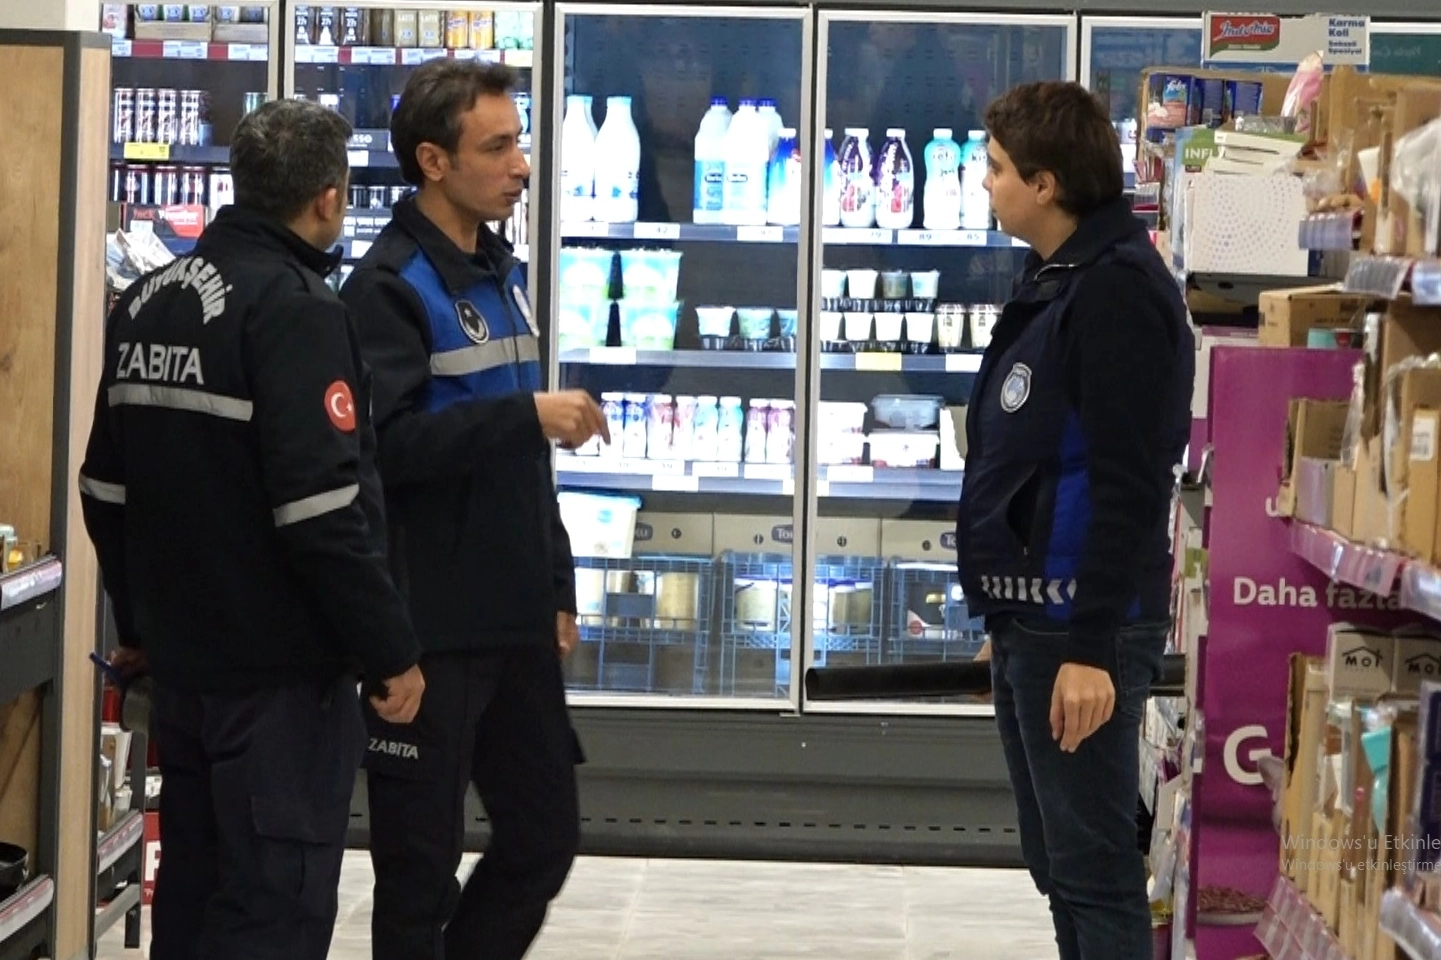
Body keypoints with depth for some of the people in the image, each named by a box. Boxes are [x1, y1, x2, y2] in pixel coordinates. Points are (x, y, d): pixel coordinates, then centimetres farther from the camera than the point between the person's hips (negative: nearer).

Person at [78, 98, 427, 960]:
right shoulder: (295, 307, -17)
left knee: (194, 886, 17)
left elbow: (107, 490, 17)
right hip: (283, 668, -8)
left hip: (182, 657, 8)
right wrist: (392, 652, -16)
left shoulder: (148, 301, 10)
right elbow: (323, 511, -24)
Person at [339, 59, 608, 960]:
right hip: (430, 627, -8)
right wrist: (528, 412, -25)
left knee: (546, 833, 12)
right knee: (422, 859, 2)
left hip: (516, 621, 8)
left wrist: (557, 585, 18)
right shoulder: (391, 286, -11)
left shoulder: (503, 273, 14)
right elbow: (386, 445, -23)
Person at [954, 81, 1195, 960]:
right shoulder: (1055, 283, 15)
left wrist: (1092, 646, -23)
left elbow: (1128, 487, -20)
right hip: (1031, 618, 10)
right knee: (1059, 863, 14)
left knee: (1094, 867, -6)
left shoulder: (1115, 290, -15)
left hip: (1078, 628, -10)